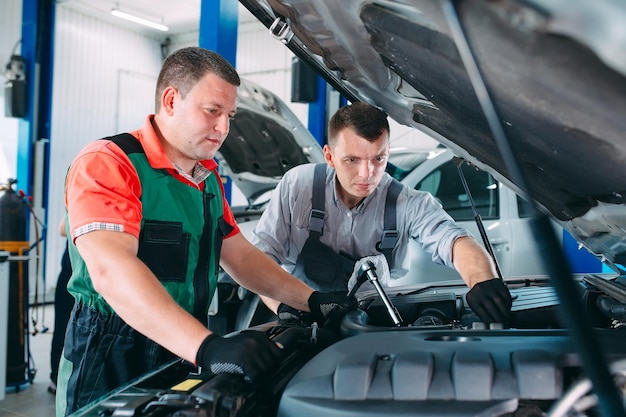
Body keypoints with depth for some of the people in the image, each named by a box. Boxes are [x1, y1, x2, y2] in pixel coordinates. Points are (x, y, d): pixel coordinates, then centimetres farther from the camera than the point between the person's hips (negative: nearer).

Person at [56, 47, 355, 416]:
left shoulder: (209, 177, 10)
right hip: (113, 362, -7)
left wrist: (312, 300, -1)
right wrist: (208, 347, -42)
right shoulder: (107, 164, -18)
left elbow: (240, 255, 12)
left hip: (185, 354, 8)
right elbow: (111, 271, -32)